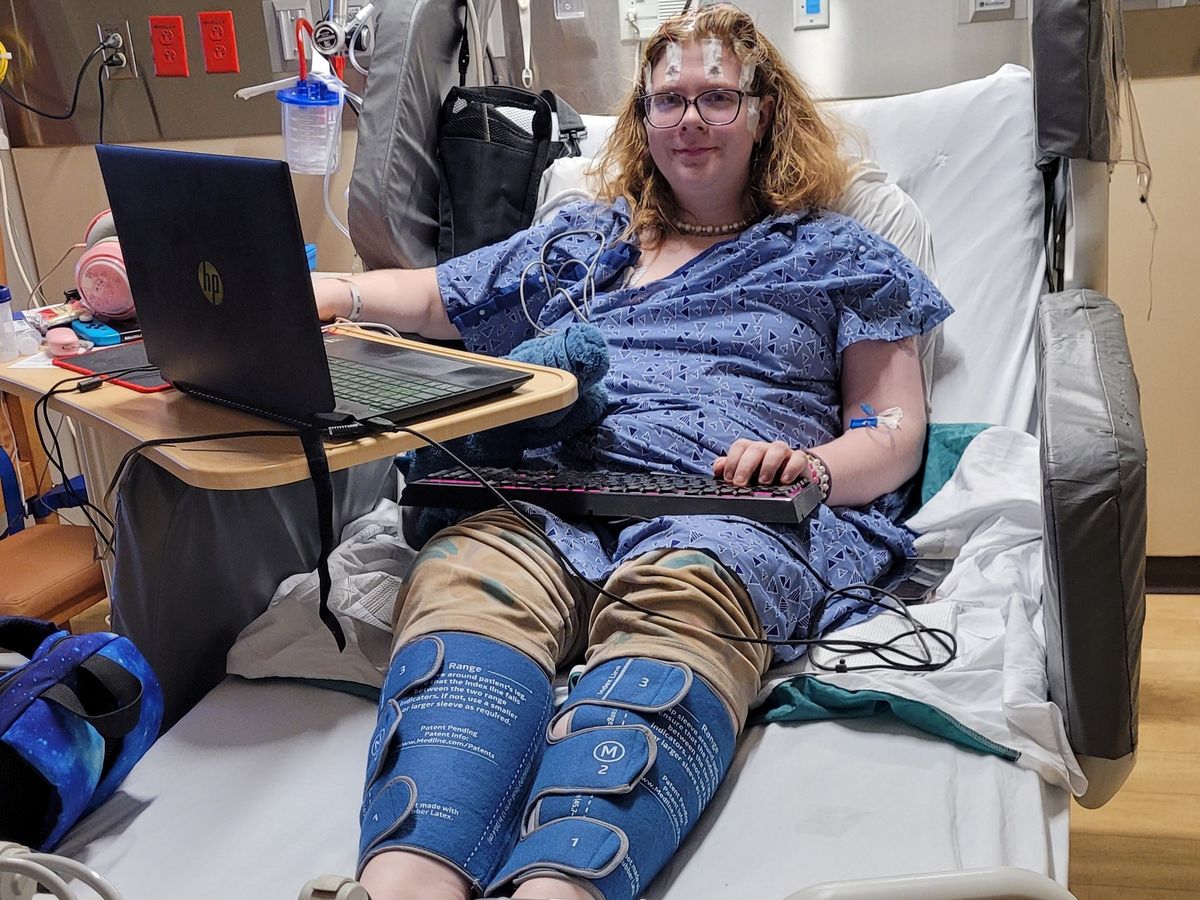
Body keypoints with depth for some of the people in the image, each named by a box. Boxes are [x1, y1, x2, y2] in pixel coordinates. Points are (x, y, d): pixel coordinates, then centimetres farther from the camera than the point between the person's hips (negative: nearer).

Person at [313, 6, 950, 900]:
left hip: (732, 516, -2)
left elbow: (897, 434, 14)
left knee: (678, 599, -40)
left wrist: (808, 466, -9)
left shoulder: (837, 255, 23)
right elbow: (427, 299, 32)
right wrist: (312, 292, 13)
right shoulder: (578, 241, 31)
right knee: (467, 569, -34)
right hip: (553, 497, 3)